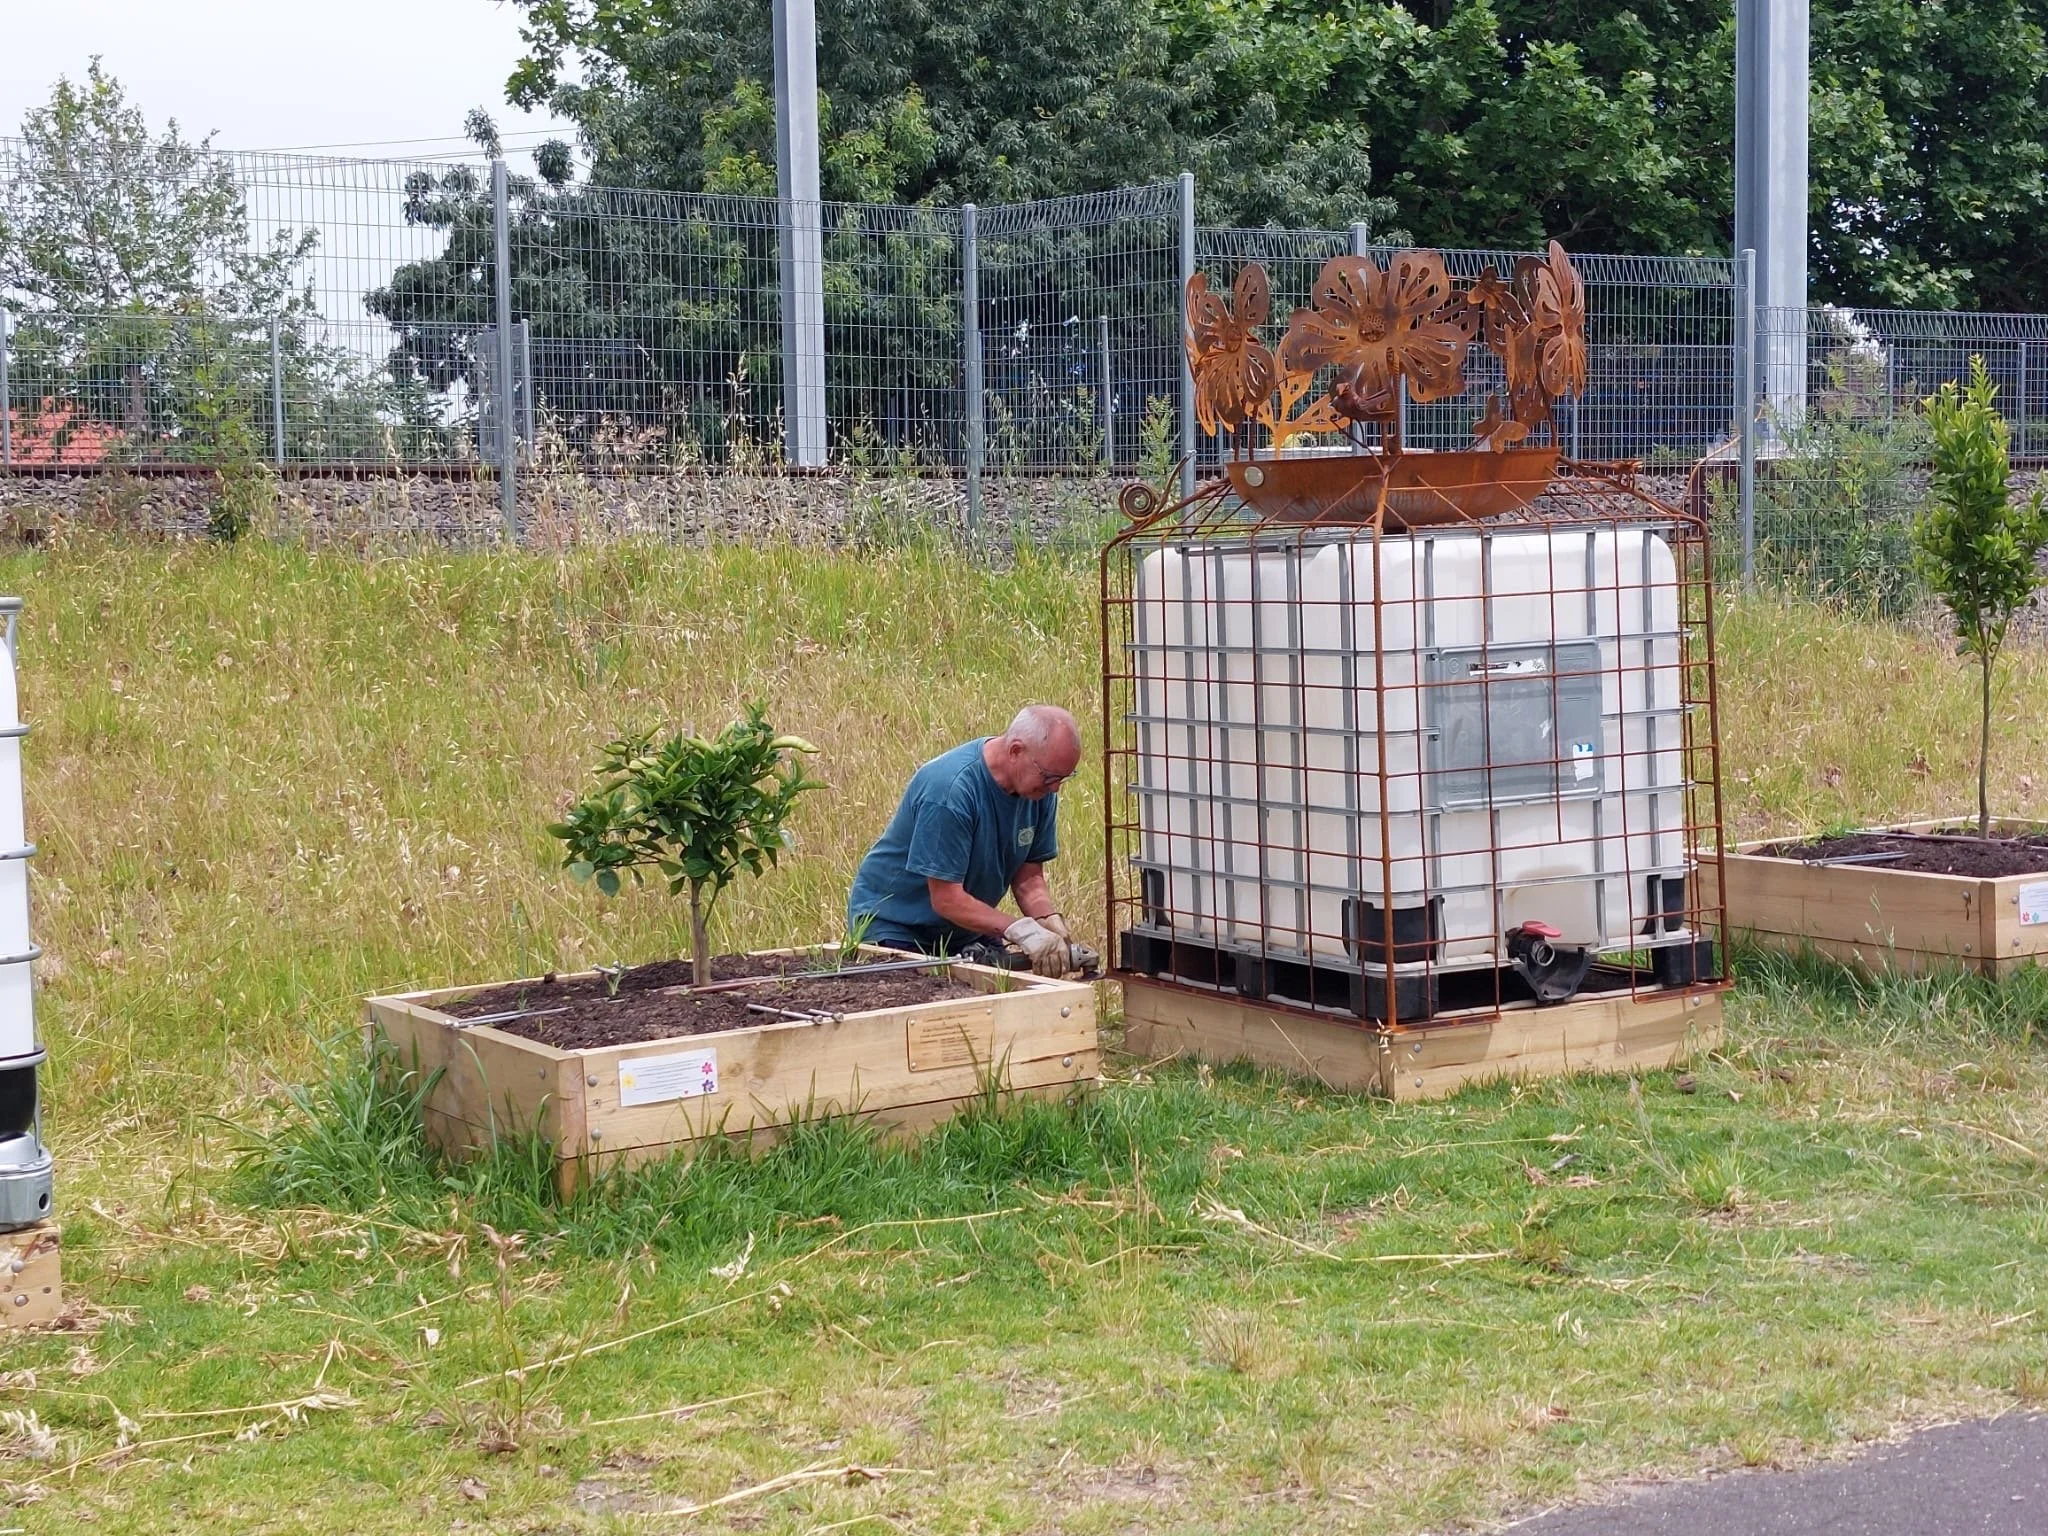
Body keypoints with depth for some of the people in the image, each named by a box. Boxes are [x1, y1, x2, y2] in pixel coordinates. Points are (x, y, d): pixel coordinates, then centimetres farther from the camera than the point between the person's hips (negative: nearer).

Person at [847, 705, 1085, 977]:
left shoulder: (1040, 787, -9)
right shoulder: (950, 788, -31)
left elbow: (1028, 877, -3)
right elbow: (946, 899, -30)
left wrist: (1049, 921, -24)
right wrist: (1021, 930, -38)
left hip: (968, 933, 7)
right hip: (893, 926, -6)